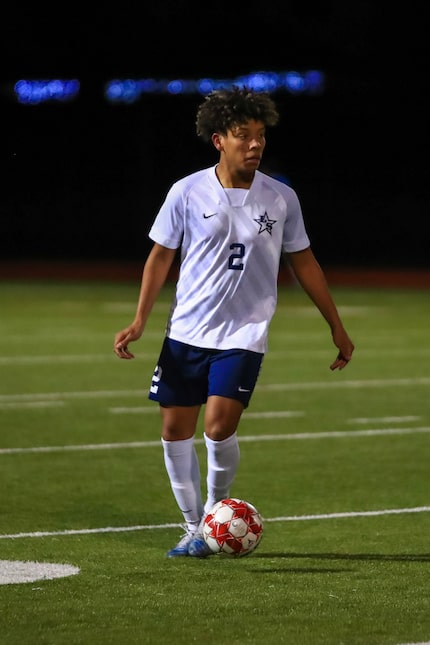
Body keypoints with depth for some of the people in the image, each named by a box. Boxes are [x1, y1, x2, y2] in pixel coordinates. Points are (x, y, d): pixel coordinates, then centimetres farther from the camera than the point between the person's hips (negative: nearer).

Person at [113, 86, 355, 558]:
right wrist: (139, 321, -1)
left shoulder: (281, 198, 0)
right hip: (186, 332, 1)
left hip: (244, 334, -1)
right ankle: (194, 528, 20)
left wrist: (336, 326, 13)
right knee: (175, 432, 2)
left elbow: (303, 262, 11)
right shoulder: (187, 193, -4)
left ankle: (216, 513, 7)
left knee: (219, 427, -18)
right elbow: (160, 256, 6)